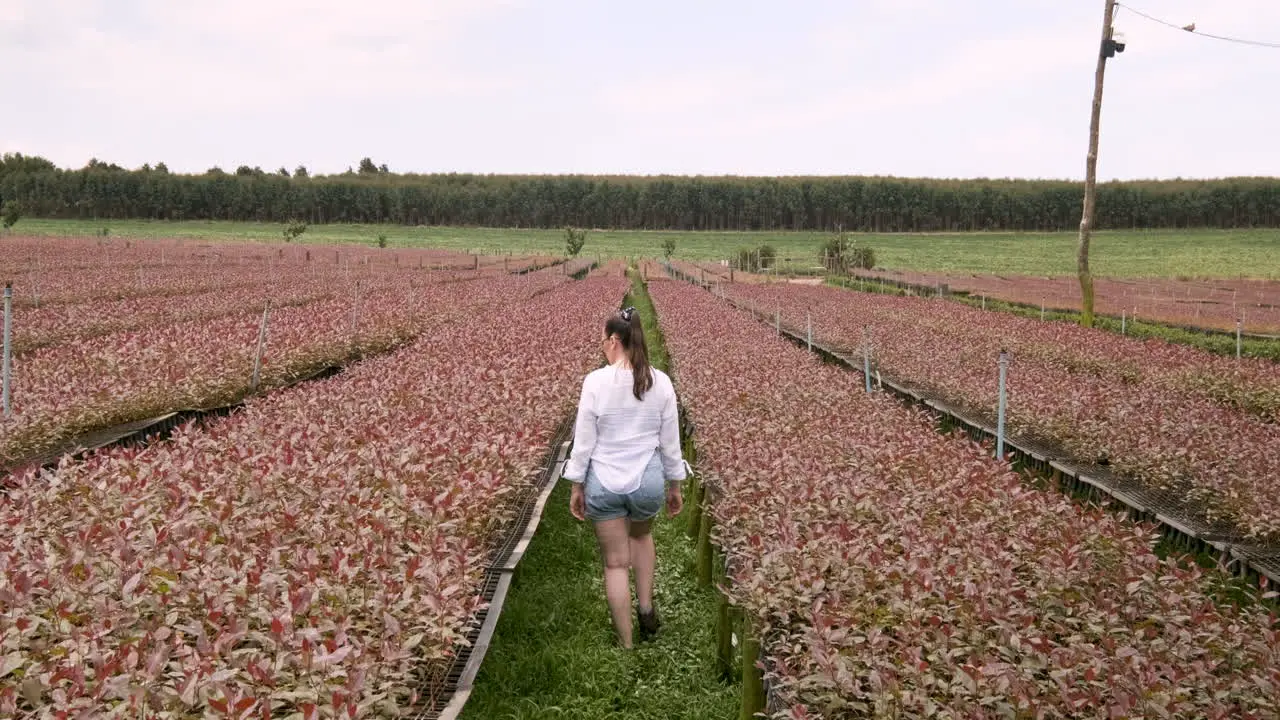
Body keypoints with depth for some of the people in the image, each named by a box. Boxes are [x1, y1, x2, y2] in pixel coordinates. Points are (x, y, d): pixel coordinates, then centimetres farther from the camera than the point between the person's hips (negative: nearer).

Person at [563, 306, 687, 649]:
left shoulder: (596, 381, -14)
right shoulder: (661, 382, -7)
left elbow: (583, 440, -9)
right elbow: (670, 442, 0)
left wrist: (576, 487, 3)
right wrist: (675, 486, 14)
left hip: (605, 482, -2)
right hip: (648, 481, 2)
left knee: (616, 563, 11)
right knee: (641, 533, 34)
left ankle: (626, 645, 18)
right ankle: (646, 608, 24)